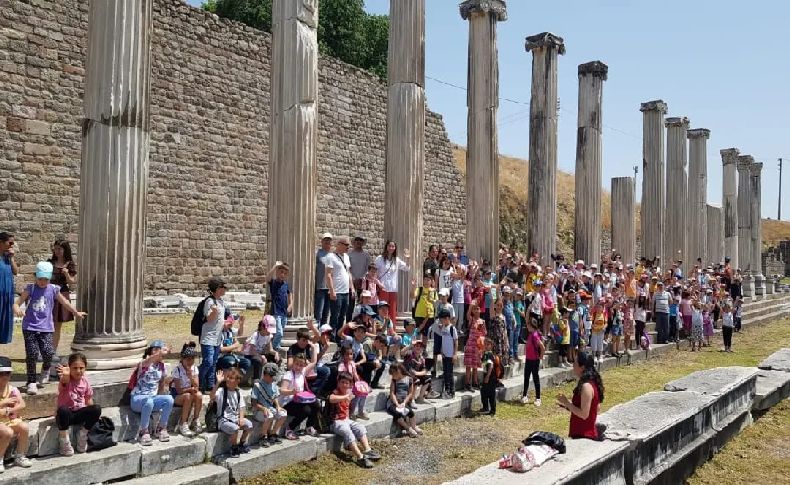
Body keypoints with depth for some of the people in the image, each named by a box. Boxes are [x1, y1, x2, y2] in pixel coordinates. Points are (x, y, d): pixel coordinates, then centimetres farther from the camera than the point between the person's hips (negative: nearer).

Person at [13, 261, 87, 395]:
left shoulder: (53, 289, 5)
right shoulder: (30, 289, -1)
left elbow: (65, 302, 20)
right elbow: (17, 303, -7)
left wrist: (76, 313, 31)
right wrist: (17, 309, -31)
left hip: (46, 328, 1)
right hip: (30, 327, -1)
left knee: (48, 352, -12)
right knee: (32, 354, -7)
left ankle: (45, 370, 23)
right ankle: (31, 382, 6)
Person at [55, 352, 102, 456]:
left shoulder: (85, 381, 2)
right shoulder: (67, 380, -12)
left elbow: (88, 400, 12)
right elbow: (65, 380, -40)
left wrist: (94, 414, 1)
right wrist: (65, 375, -65)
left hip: (79, 414, 4)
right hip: (67, 414, -4)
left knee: (97, 409, -24)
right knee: (63, 410, -38)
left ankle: (82, 435, -1)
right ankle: (64, 440, -16)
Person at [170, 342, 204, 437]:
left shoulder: (194, 368, -2)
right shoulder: (177, 370, -16)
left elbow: (196, 387, -10)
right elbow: (179, 390, -18)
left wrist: (191, 377, -25)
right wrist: (191, 389, -26)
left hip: (189, 393, 4)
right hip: (176, 395, -4)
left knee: (199, 395, -28)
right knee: (188, 396, -36)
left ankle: (196, 421, -13)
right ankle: (183, 425, -25)